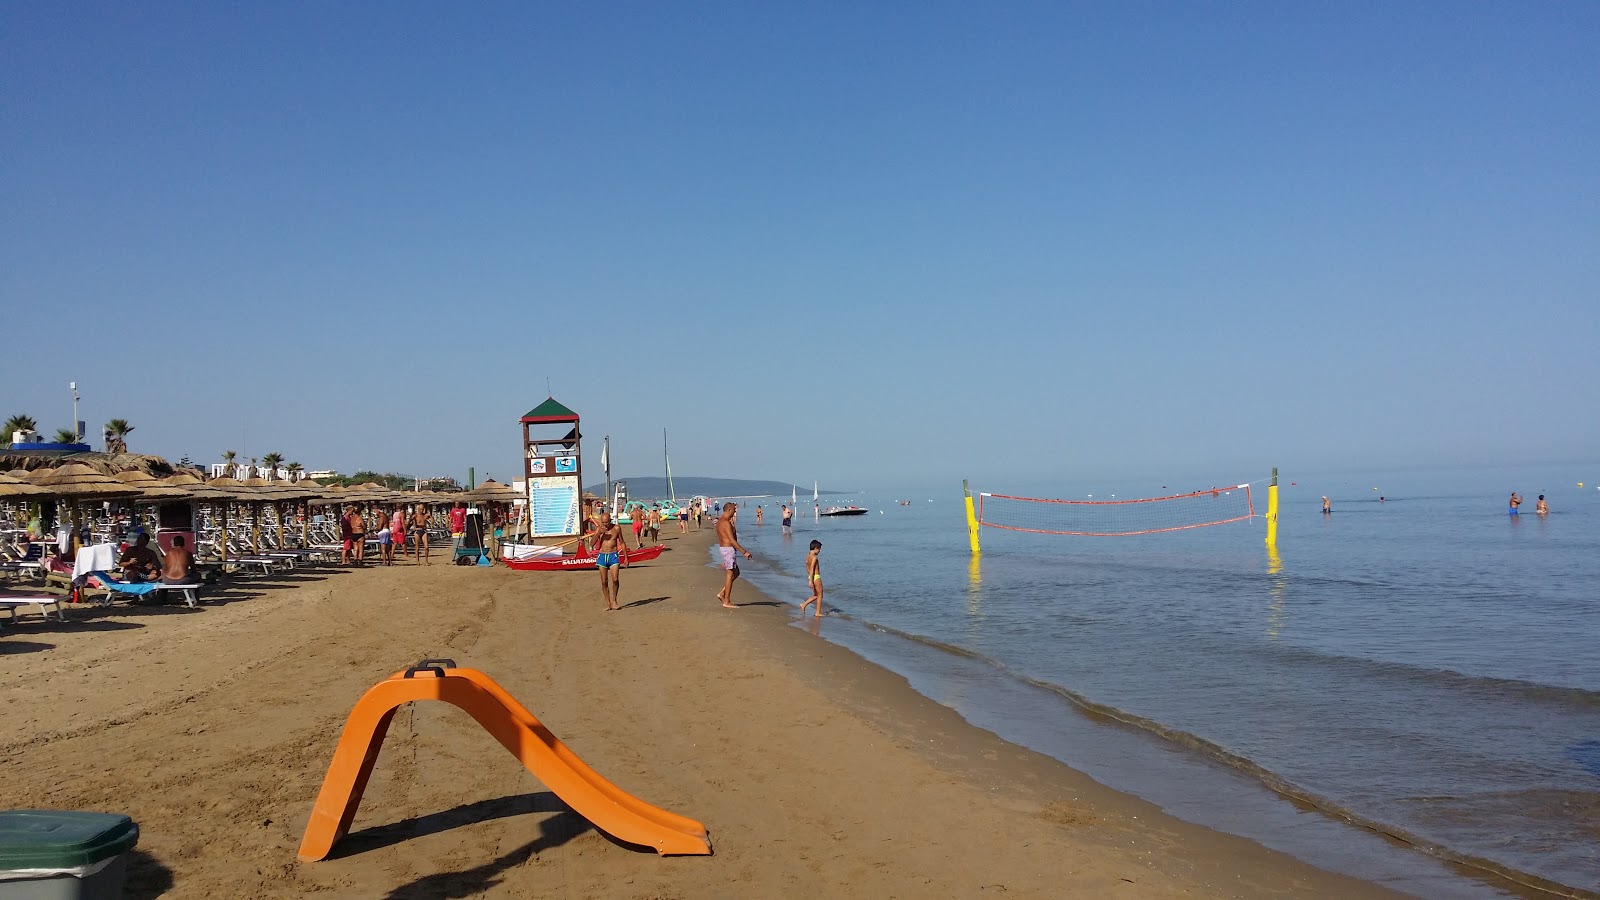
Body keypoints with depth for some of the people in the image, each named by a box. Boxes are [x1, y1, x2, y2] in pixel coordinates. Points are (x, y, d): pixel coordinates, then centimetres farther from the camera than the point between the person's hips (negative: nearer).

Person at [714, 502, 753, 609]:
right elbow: (732, 541, -24)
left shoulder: (720, 521, 14)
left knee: (736, 572, 18)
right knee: (730, 574, -3)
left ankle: (722, 593, 15)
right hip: (728, 549, -10)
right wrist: (744, 552, -22)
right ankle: (727, 602, 1)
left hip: (722, 548, 10)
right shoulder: (726, 523, -18)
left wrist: (723, 560, 26)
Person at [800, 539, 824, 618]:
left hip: (811, 577, 9)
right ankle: (818, 613, 6)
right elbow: (812, 569, -22)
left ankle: (803, 605, 9)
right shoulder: (814, 557, -17)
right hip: (816, 577, -9)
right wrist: (811, 581, -24)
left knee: (816, 595, 19)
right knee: (820, 595, 3)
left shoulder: (807, 556, 10)